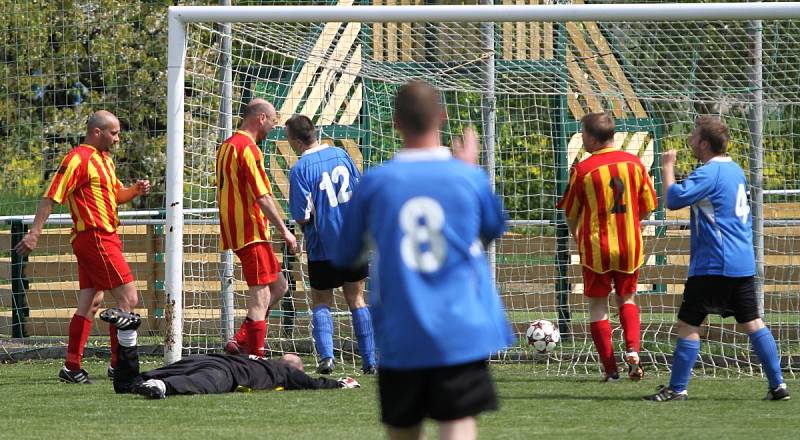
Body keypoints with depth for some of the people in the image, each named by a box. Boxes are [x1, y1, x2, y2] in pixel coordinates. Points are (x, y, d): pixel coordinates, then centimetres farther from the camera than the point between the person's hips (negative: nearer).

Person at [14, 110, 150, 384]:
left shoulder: (104, 159, 18)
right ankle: (118, 365, -6)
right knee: (128, 298, -9)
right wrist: (34, 233, -21)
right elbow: (52, 197, -16)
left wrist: (135, 190, 5)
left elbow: (117, 195, 26)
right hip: (95, 238, -10)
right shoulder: (79, 159, -12)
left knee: (90, 304, 9)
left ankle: (72, 367, 10)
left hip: (105, 238, 10)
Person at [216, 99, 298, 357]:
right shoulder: (248, 149, -15)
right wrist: (284, 231, -14)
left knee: (278, 286, 14)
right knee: (261, 295, -7)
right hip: (251, 232, -10)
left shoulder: (227, 146, 16)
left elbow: (221, 195, 24)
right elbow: (262, 197, -19)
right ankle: (255, 357, -8)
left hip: (233, 228, 10)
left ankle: (241, 342, 8)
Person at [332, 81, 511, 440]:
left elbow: (345, 257, 9)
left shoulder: (374, 183, -3)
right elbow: (494, 229, 20)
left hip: (399, 339, 1)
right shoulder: (469, 178, -3)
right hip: (461, 334, -1)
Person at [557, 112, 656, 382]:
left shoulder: (582, 170, -11)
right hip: (630, 246, 3)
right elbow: (648, 207, 6)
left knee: (597, 305, 8)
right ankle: (632, 349, -3)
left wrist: (575, 234, 22)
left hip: (596, 246, -3)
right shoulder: (634, 163, -2)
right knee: (627, 298, 21)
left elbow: (571, 214, 1)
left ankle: (610, 369, 5)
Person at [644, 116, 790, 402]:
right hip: (744, 263, 9)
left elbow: (674, 199, -21)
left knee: (688, 324, -3)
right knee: (752, 322, 9)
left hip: (714, 265, -9)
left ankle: (677, 389, -1)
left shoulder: (709, 173, -13)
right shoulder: (735, 170, 15)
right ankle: (778, 386, 6)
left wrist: (668, 167, -9)